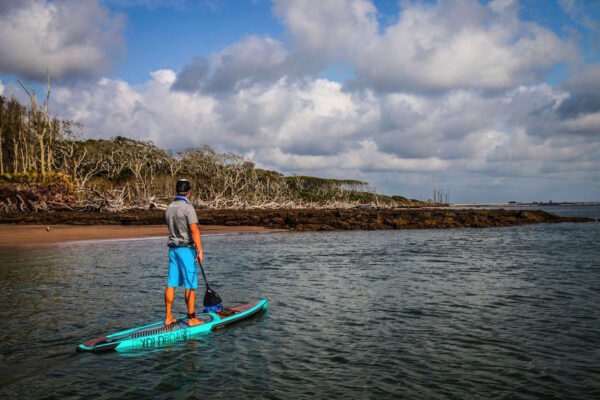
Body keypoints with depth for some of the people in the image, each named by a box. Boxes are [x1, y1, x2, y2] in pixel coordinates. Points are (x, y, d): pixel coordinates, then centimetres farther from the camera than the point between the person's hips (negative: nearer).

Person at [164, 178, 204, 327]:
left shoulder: (169, 208, 10)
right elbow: (194, 230, -19)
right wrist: (200, 250, -18)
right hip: (186, 248, -7)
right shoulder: (187, 207, -13)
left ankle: (168, 317, 12)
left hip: (172, 248, 7)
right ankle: (192, 319, 2)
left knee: (171, 283, 8)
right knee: (190, 285, -1)